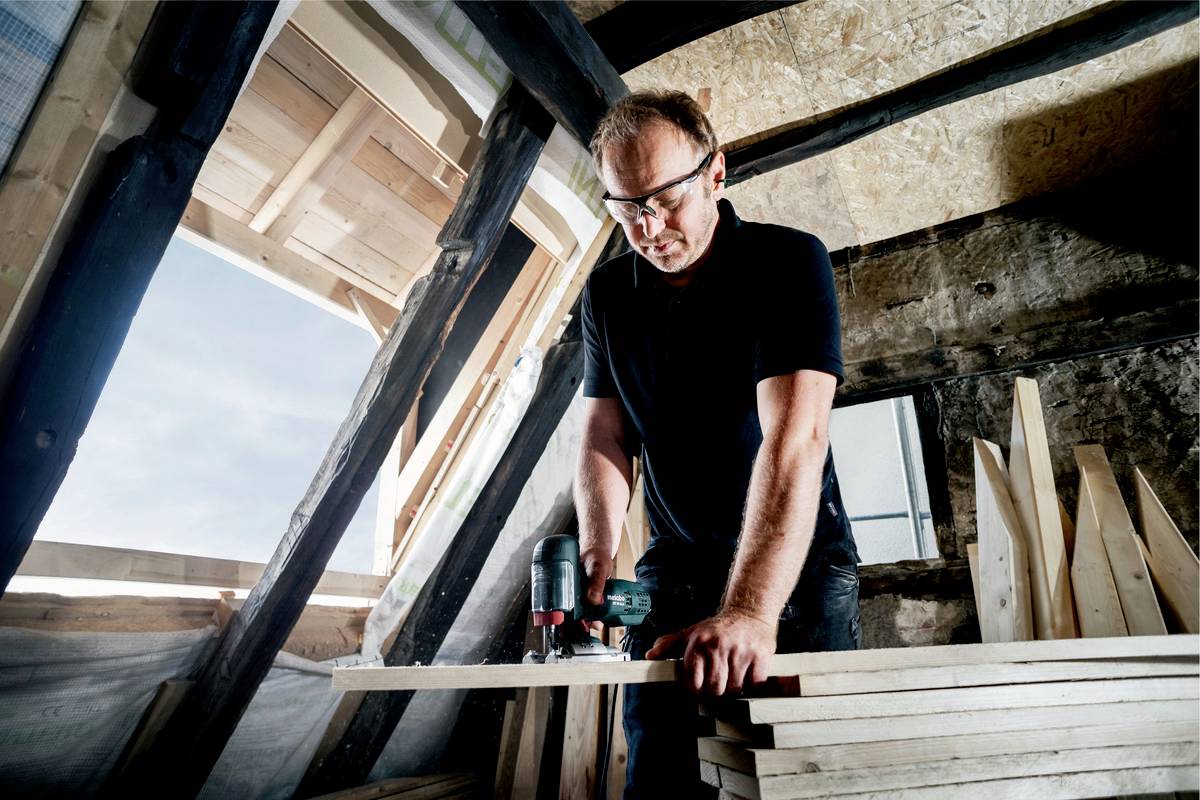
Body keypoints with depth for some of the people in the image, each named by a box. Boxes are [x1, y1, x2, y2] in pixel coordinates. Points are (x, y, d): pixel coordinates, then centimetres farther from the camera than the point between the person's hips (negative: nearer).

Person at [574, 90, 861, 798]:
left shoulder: (789, 262, -16)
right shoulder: (608, 293, 0)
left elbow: (794, 441, -29)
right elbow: (606, 436, -3)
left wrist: (749, 611, -39)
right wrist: (598, 554, -20)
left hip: (796, 561, -3)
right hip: (675, 563, 4)